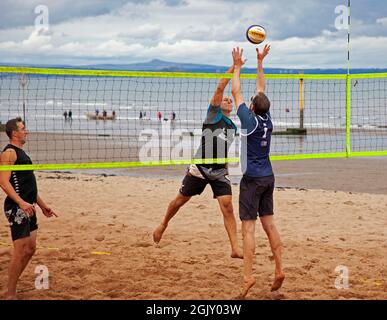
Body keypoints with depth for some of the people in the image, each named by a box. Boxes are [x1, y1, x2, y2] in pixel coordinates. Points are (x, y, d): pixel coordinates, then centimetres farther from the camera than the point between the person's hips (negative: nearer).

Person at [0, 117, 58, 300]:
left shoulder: (21, 153, 19)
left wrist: (42, 205, 26)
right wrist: (21, 202, -32)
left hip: (28, 207, 10)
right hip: (17, 208, -10)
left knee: (30, 249, 12)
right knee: (20, 251, -8)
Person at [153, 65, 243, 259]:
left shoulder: (233, 127, 17)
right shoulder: (213, 115, 1)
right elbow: (220, 88, -9)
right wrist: (234, 67, -11)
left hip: (220, 172, 4)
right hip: (200, 168, -4)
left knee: (227, 206, -12)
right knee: (181, 200, 9)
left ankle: (235, 248, -16)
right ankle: (163, 225, 35)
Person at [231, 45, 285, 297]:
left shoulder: (250, 120, -12)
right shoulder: (267, 120, 3)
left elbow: (236, 92, -3)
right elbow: (262, 90, 15)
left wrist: (238, 66, 7)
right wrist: (260, 63, 21)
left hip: (252, 179, -7)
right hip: (268, 177, 7)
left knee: (249, 228, -9)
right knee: (269, 225, 10)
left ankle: (248, 276, -13)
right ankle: (279, 270, 8)